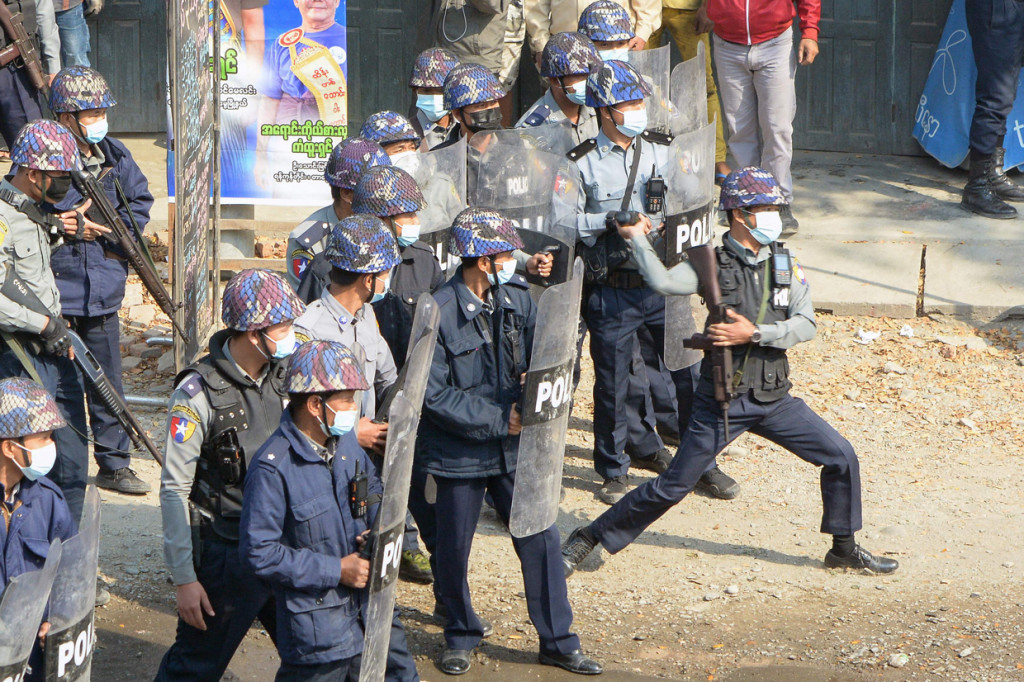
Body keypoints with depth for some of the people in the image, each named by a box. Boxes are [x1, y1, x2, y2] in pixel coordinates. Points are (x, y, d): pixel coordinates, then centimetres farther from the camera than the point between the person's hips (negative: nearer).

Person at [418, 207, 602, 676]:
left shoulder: (517, 297, 1)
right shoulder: (438, 313, -16)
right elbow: (433, 394, -16)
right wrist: (496, 421, -16)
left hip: (513, 447, 4)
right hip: (458, 452, -4)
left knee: (540, 540, 5)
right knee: (454, 548, 9)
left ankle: (557, 642, 18)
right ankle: (461, 637, 31)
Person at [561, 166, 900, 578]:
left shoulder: (786, 263, 4)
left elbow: (805, 326, -5)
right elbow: (664, 283, -27)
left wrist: (754, 333, -17)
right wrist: (636, 238, -17)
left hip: (774, 398, 4)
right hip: (721, 401, -4)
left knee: (841, 458, 2)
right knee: (672, 486, -2)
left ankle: (844, 549, 21)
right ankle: (589, 538, 12)